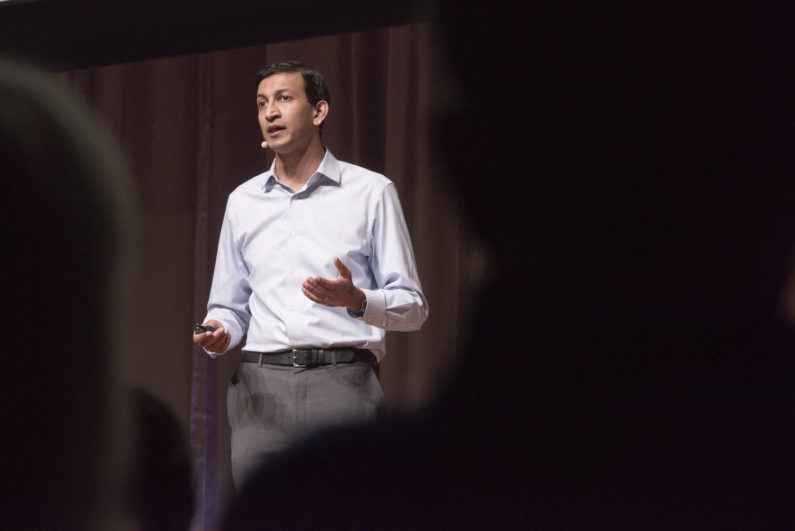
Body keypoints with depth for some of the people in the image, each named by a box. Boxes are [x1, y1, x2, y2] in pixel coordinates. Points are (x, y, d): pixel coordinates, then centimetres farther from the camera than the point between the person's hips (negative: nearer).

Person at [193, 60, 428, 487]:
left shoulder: (371, 192, 8)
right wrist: (218, 332, 0)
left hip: (344, 383, -3)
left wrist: (356, 300, -15)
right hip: (262, 386, 3)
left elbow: (412, 307, 5)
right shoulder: (243, 200, 20)